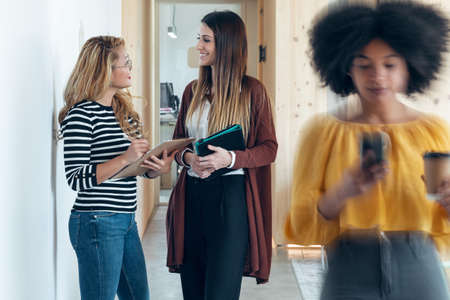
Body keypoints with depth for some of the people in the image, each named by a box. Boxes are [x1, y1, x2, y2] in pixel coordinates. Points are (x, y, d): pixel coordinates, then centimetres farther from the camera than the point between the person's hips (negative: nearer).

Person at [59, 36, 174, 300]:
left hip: (126, 221, 9)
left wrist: (159, 168, -5)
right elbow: (75, 179, -18)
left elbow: (143, 164, 17)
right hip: (96, 224, -9)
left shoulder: (125, 110, 12)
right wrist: (124, 159, -26)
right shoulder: (81, 115, -14)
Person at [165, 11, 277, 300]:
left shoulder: (252, 90, -2)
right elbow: (177, 142, 17)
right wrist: (187, 157, -7)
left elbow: (269, 149, -3)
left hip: (231, 195, -5)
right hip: (192, 196, 5)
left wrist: (230, 158, -19)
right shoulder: (193, 91, 12)